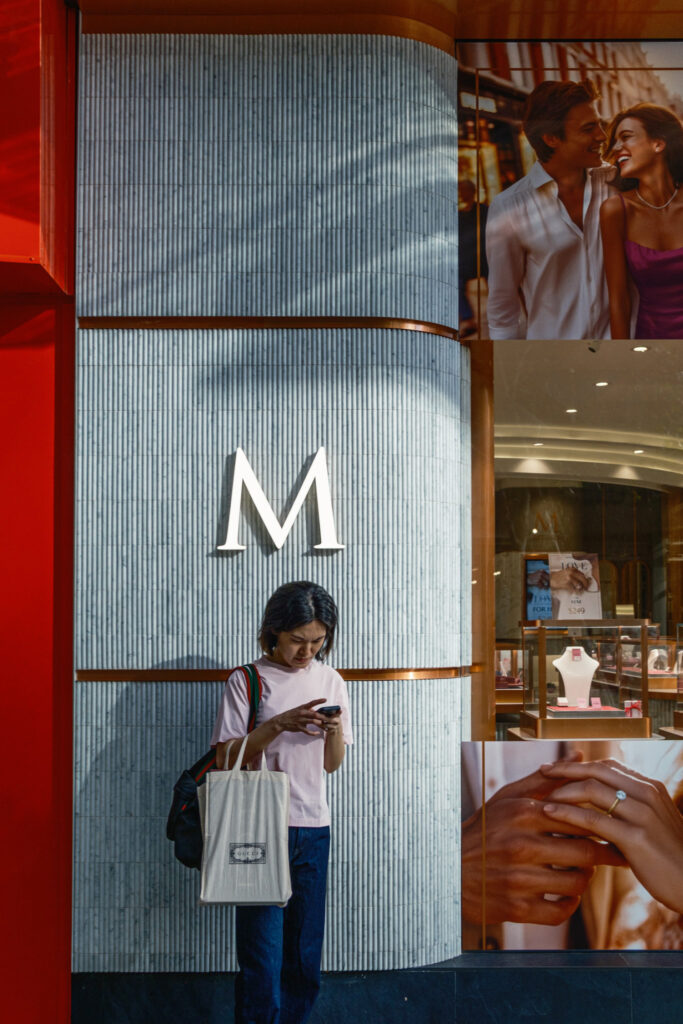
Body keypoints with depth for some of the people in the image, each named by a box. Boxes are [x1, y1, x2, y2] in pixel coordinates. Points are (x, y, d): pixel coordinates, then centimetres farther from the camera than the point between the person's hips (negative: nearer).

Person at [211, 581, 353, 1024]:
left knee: (305, 953, 9)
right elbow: (227, 757, -7)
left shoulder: (330, 681, 9)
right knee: (262, 947, -4)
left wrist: (335, 730, -9)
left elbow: (333, 763, 11)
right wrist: (277, 726, -19)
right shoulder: (247, 680, -3)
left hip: (313, 828, 4)